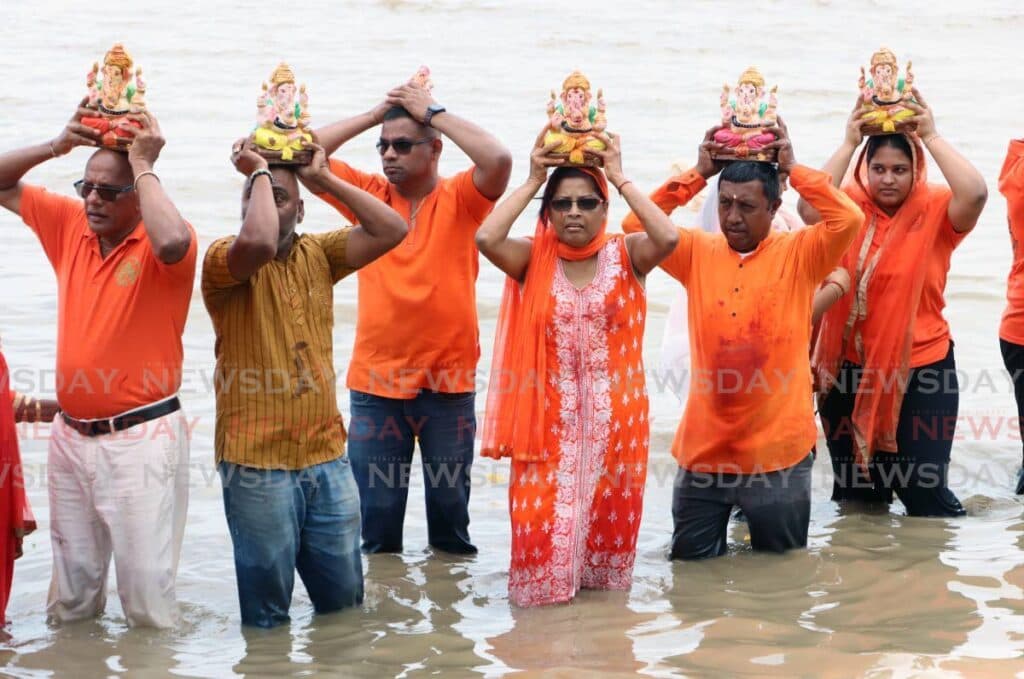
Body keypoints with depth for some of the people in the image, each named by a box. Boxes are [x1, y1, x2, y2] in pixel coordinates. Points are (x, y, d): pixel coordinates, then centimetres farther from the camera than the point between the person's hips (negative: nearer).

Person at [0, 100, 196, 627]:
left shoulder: (160, 241, -12)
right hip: (71, 435, 6)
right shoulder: (71, 225, 5)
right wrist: (55, 146, -4)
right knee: (69, 594, 16)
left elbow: (172, 242, -38)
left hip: (141, 437, -6)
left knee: (147, 591, -3)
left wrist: (144, 167, -24)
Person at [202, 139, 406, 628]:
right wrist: (259, 172, -16)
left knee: (344, 600, 13)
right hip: (257, 463, -5)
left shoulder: (317, 254, 9)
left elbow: (391, 230, -1)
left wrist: (325, 179, -1)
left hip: (327, 456, 5)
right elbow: (259, 241, -31)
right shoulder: (224, 259, -8)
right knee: (267, 613, 5)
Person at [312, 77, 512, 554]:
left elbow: (498, 160, -22)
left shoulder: (459, 198, -3)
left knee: (450, 503, 11)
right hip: (376, 383, 1)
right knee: (376, 512, 5)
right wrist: (372, 116, -3)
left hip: (449, 383, -1)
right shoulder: (370, 195, 4)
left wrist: (433, 113, -13)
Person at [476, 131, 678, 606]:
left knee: (610, 514, 7)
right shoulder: (534, 259, 0)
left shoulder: (625, 255, 0)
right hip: (549, 415, -1)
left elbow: (669, 237, -20)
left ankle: (600, 578, 27)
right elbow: (486, 238, -19)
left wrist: (620, 178, -15)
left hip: (615, 414, 1)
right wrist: (532, 181, -11)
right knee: (542, 514, -5)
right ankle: (543, 586, 14)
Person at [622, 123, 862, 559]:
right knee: (691, 561, 11)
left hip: (777, 450, -2)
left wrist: (792, 170, -11)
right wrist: (699, 173, -7)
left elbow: (848, 219, -18)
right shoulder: (698, 253, 5)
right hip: (703, 447, 2)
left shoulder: (798, 254, -2)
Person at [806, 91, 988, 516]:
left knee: (924, 488, 1)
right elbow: (810, 209, -23)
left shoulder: (935, 210, -8)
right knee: (853, 488, 18)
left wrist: (931, 137, -25)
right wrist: (849, 144, -22)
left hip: (919, 369, -3)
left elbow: (975, 194, -28)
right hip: (851, 369, 3)